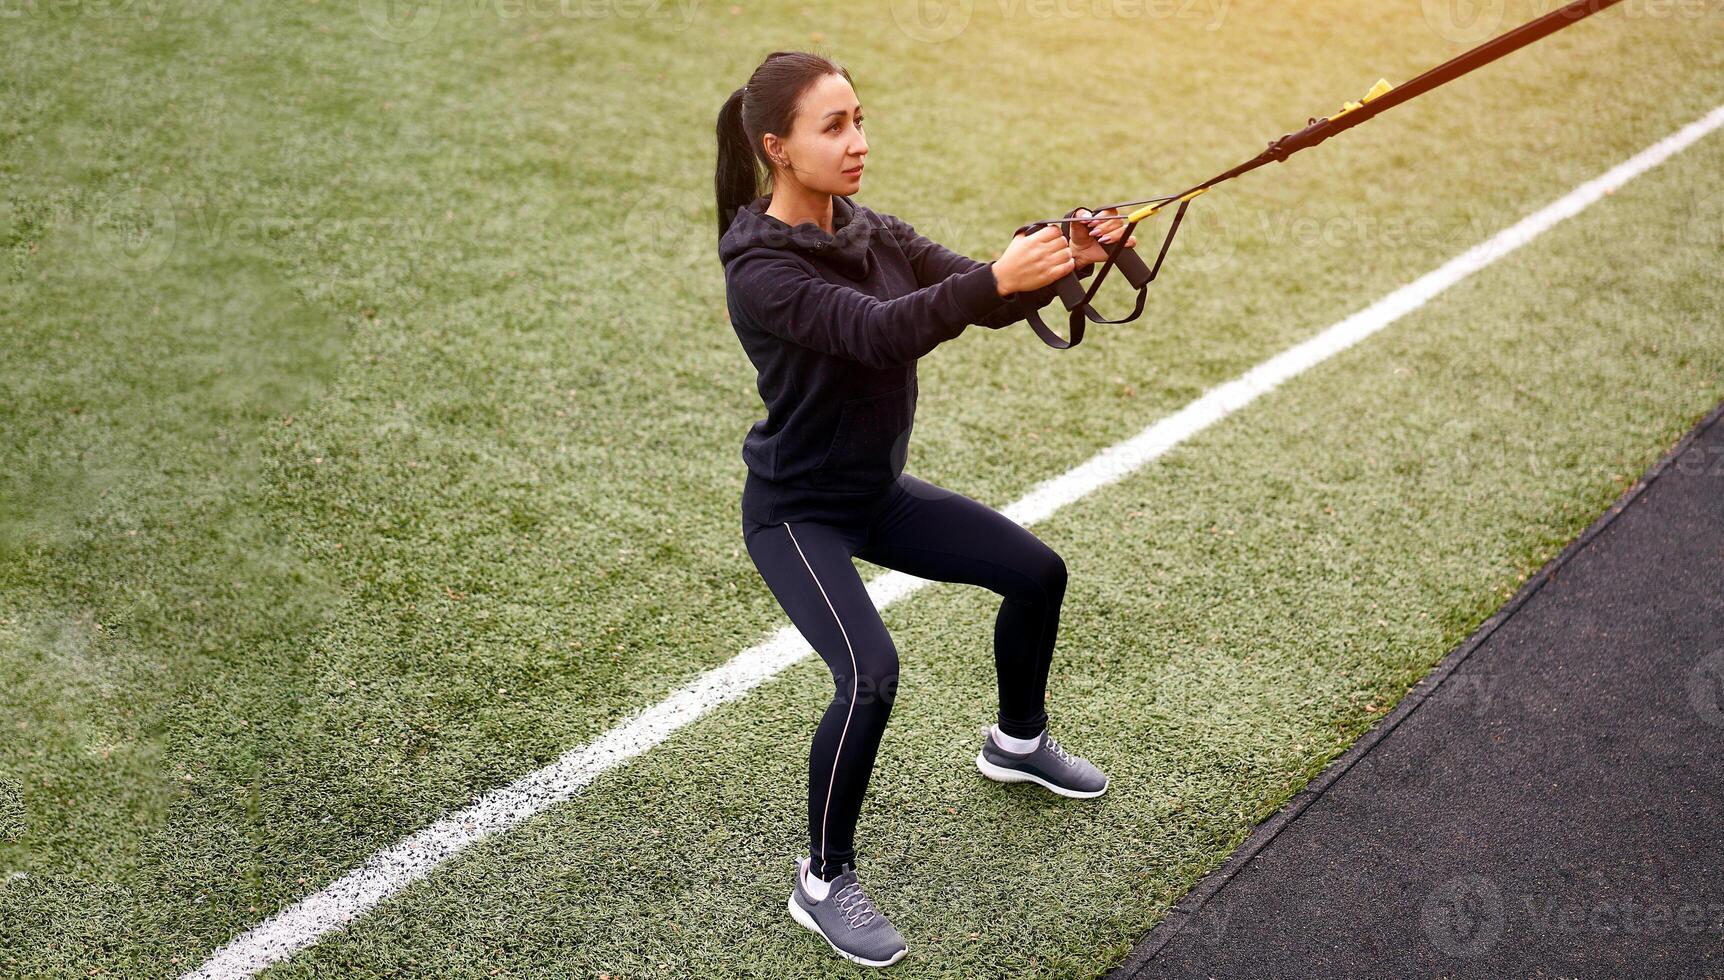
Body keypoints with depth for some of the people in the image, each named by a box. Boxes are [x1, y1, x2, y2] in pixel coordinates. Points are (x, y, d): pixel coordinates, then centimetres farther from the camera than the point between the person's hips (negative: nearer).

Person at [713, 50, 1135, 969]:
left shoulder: (874, 234, -1)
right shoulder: (759, 271, -24)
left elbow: (984, 300, -9)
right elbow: (879, 333, -38)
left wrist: (1062, 262, -27)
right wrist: (997, 277, -48)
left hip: (878, 491, 8)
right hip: (797, 513, -8)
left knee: (1036, 573, 11)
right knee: (868, 673, -26)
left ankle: (1017, 742, 38)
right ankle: (823, 883, -2)